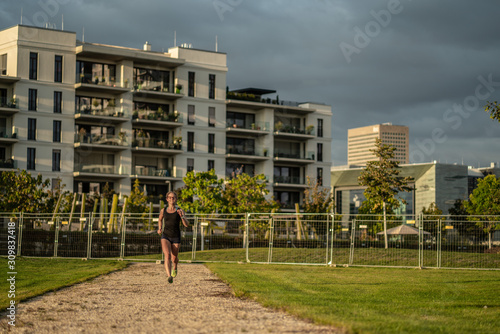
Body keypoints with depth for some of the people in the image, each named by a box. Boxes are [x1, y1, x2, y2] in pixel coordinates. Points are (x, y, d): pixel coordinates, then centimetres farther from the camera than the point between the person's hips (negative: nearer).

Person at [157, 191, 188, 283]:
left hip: (176, 238, 0)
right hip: (165, 236, 0)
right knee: (167, 255, -25)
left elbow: (186, 224, -11)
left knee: (174, 259, 14)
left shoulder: (180, 211, -2)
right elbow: (160, 219, 28)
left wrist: (181, 216, -28)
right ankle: (169, 276, -37)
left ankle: (175, 268, 51)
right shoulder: (163, 211, 5)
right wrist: (159, 228, 11)